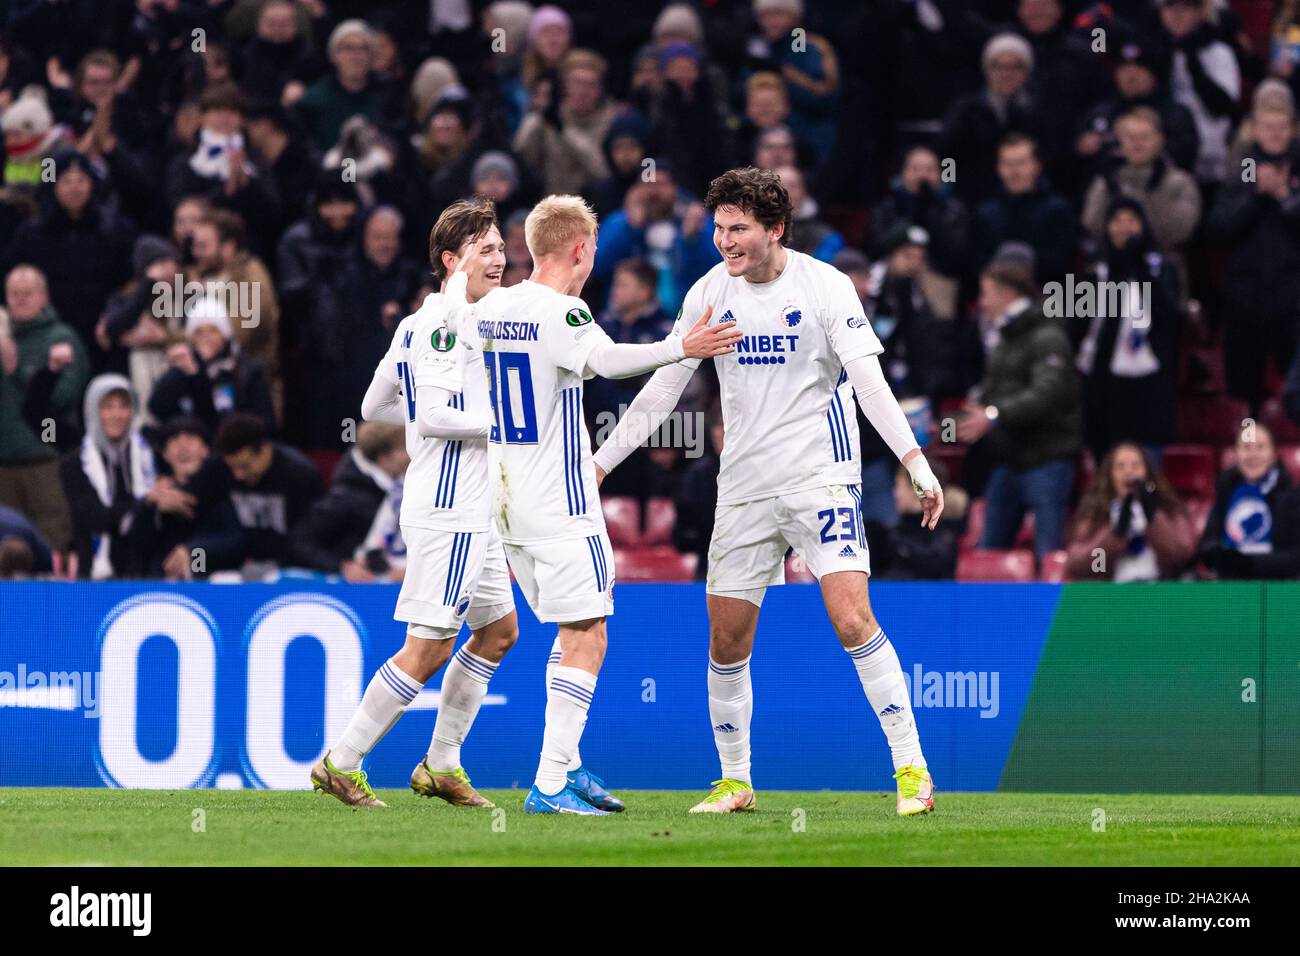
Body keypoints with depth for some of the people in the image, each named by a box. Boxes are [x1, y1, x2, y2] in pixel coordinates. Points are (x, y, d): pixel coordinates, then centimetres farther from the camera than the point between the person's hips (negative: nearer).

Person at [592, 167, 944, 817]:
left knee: (852, 620, -18)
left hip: (820, 477, -4)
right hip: (743, 488, 4)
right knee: (725, 641, 3)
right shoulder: (710, 293, 4)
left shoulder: (825, 287, -7)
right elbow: (663, 385, 12)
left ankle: (911, 769, -11)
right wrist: (601, 462, 10)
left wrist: (915, 461, -21)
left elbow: (869, 381, -11)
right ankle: (735, 782, 17)